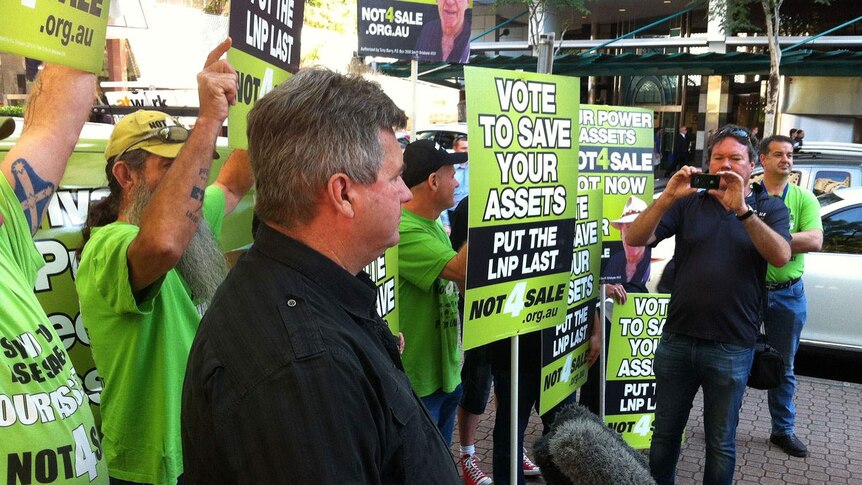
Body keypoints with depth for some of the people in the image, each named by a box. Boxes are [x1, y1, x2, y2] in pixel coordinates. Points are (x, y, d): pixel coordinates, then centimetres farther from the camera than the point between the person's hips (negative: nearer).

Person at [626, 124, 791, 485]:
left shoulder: (769, 208, 3)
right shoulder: (690, 204, 5)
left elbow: (781, 256, -17)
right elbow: (636, 239, -7)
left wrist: (742, 210, -26)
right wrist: (668, 197, -20)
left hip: (731, 348, -2)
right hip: (677, 339, 2)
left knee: (721, 444, 12)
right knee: (665, 434, 15)